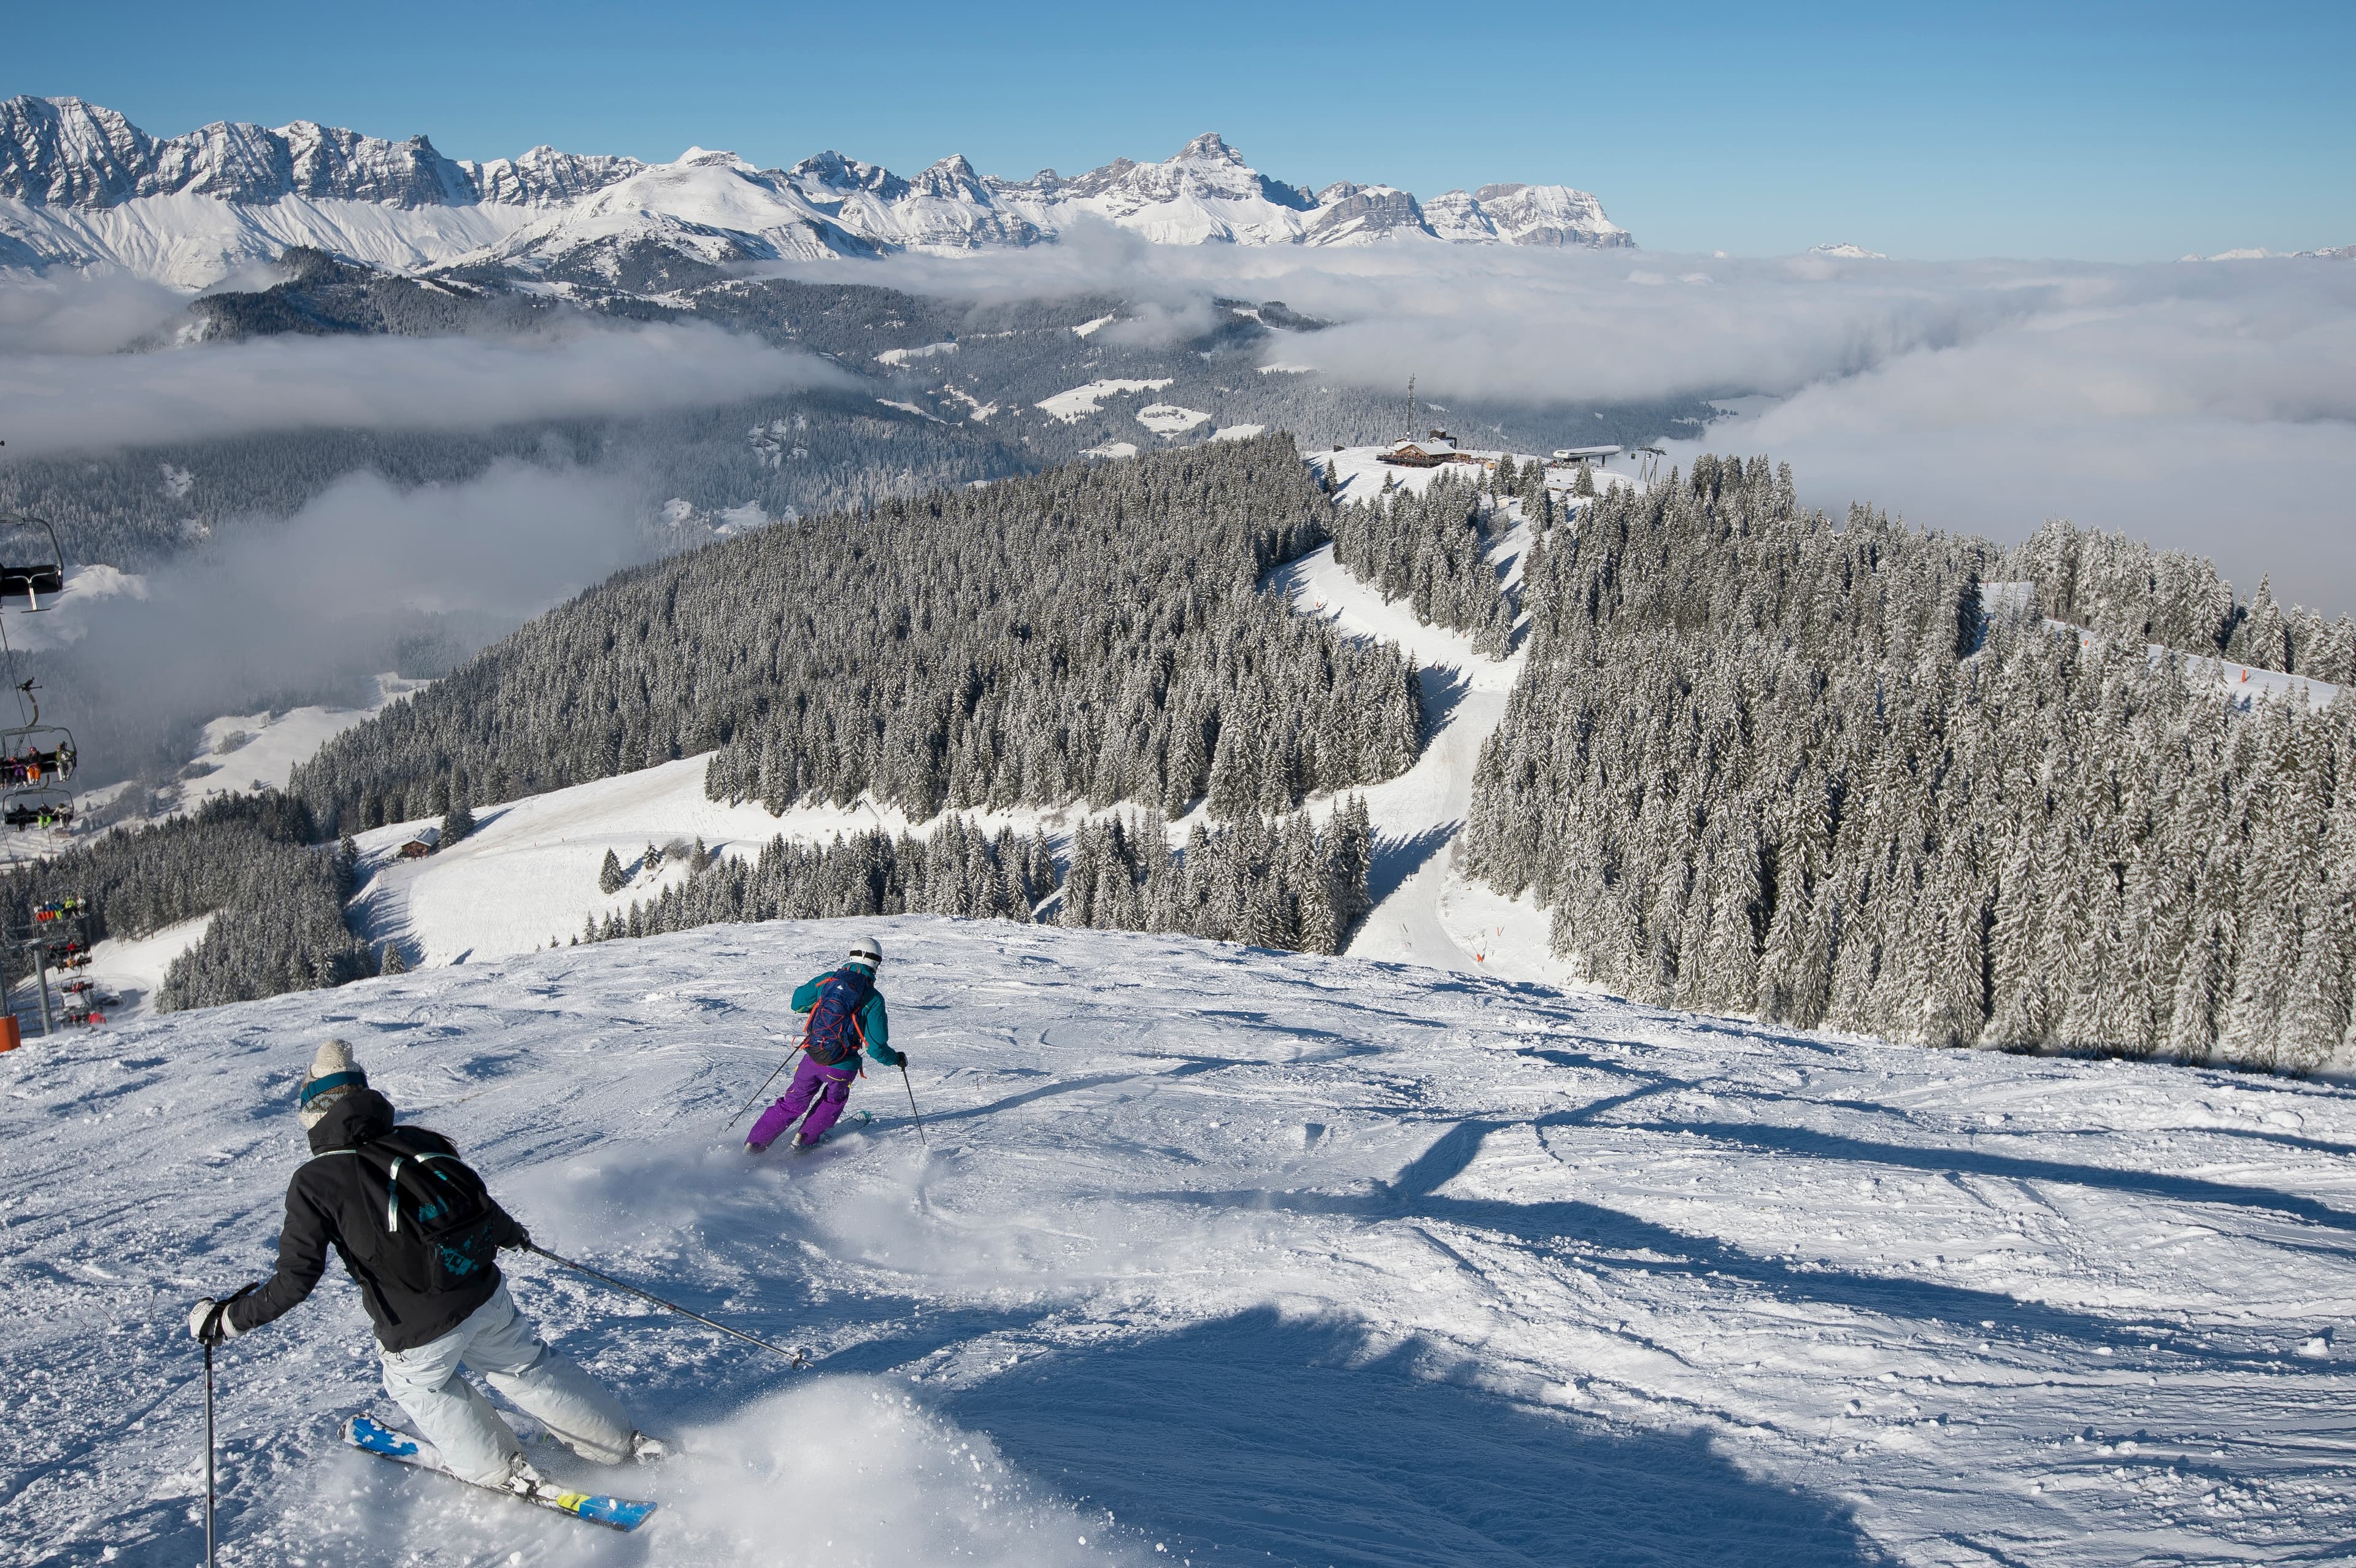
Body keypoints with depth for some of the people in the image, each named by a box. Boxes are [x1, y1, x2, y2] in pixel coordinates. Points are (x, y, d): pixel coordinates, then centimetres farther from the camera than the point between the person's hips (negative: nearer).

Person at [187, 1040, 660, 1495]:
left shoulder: (314, 1183, -14)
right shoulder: (418, 1142, -1)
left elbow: (296, 1279, -14)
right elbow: (475, 1199, 12)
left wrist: (223, 1319, 0)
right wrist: (510, 1231, 34)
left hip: (420, 1332, -4)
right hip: (484, 1295, 4)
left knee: (418, 1386, 28)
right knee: (528, 1368, 26)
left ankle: (502, 1472, 37)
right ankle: (620, 1442, 34)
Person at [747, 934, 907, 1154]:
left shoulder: (828, 979, 1)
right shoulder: (874, 999, -9)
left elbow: (797, 1003, 13)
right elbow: (877, 1048, -8)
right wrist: (897, 1059, 11)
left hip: (812, 1059, 3)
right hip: (842, 1067, -3)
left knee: (792, 1104, 21)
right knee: (834, 1100, 30)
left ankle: (753, 1144, 17)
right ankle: (805, 1140, 27)